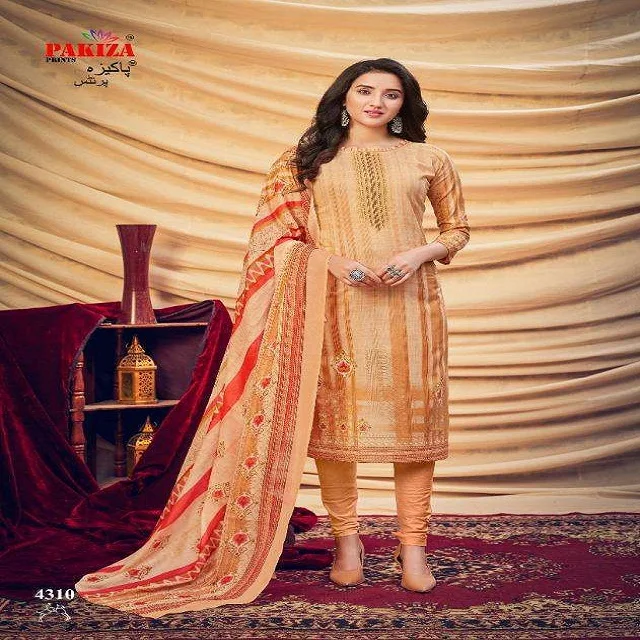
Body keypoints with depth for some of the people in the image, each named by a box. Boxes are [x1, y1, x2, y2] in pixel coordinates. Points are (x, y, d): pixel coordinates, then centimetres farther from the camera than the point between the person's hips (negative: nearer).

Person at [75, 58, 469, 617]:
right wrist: (335, 261, -11)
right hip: (334, 305, 0)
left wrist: (419, 254, -6)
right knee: (334, 418, 0)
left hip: (409, 303, 1)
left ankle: (413, 546, 9)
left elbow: (457, 229, 15)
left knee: (412, 420, 0)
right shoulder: (306, 160, 8)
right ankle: (347, 540, 14)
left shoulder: (428, 159, 9)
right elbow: (277, 237, 5)